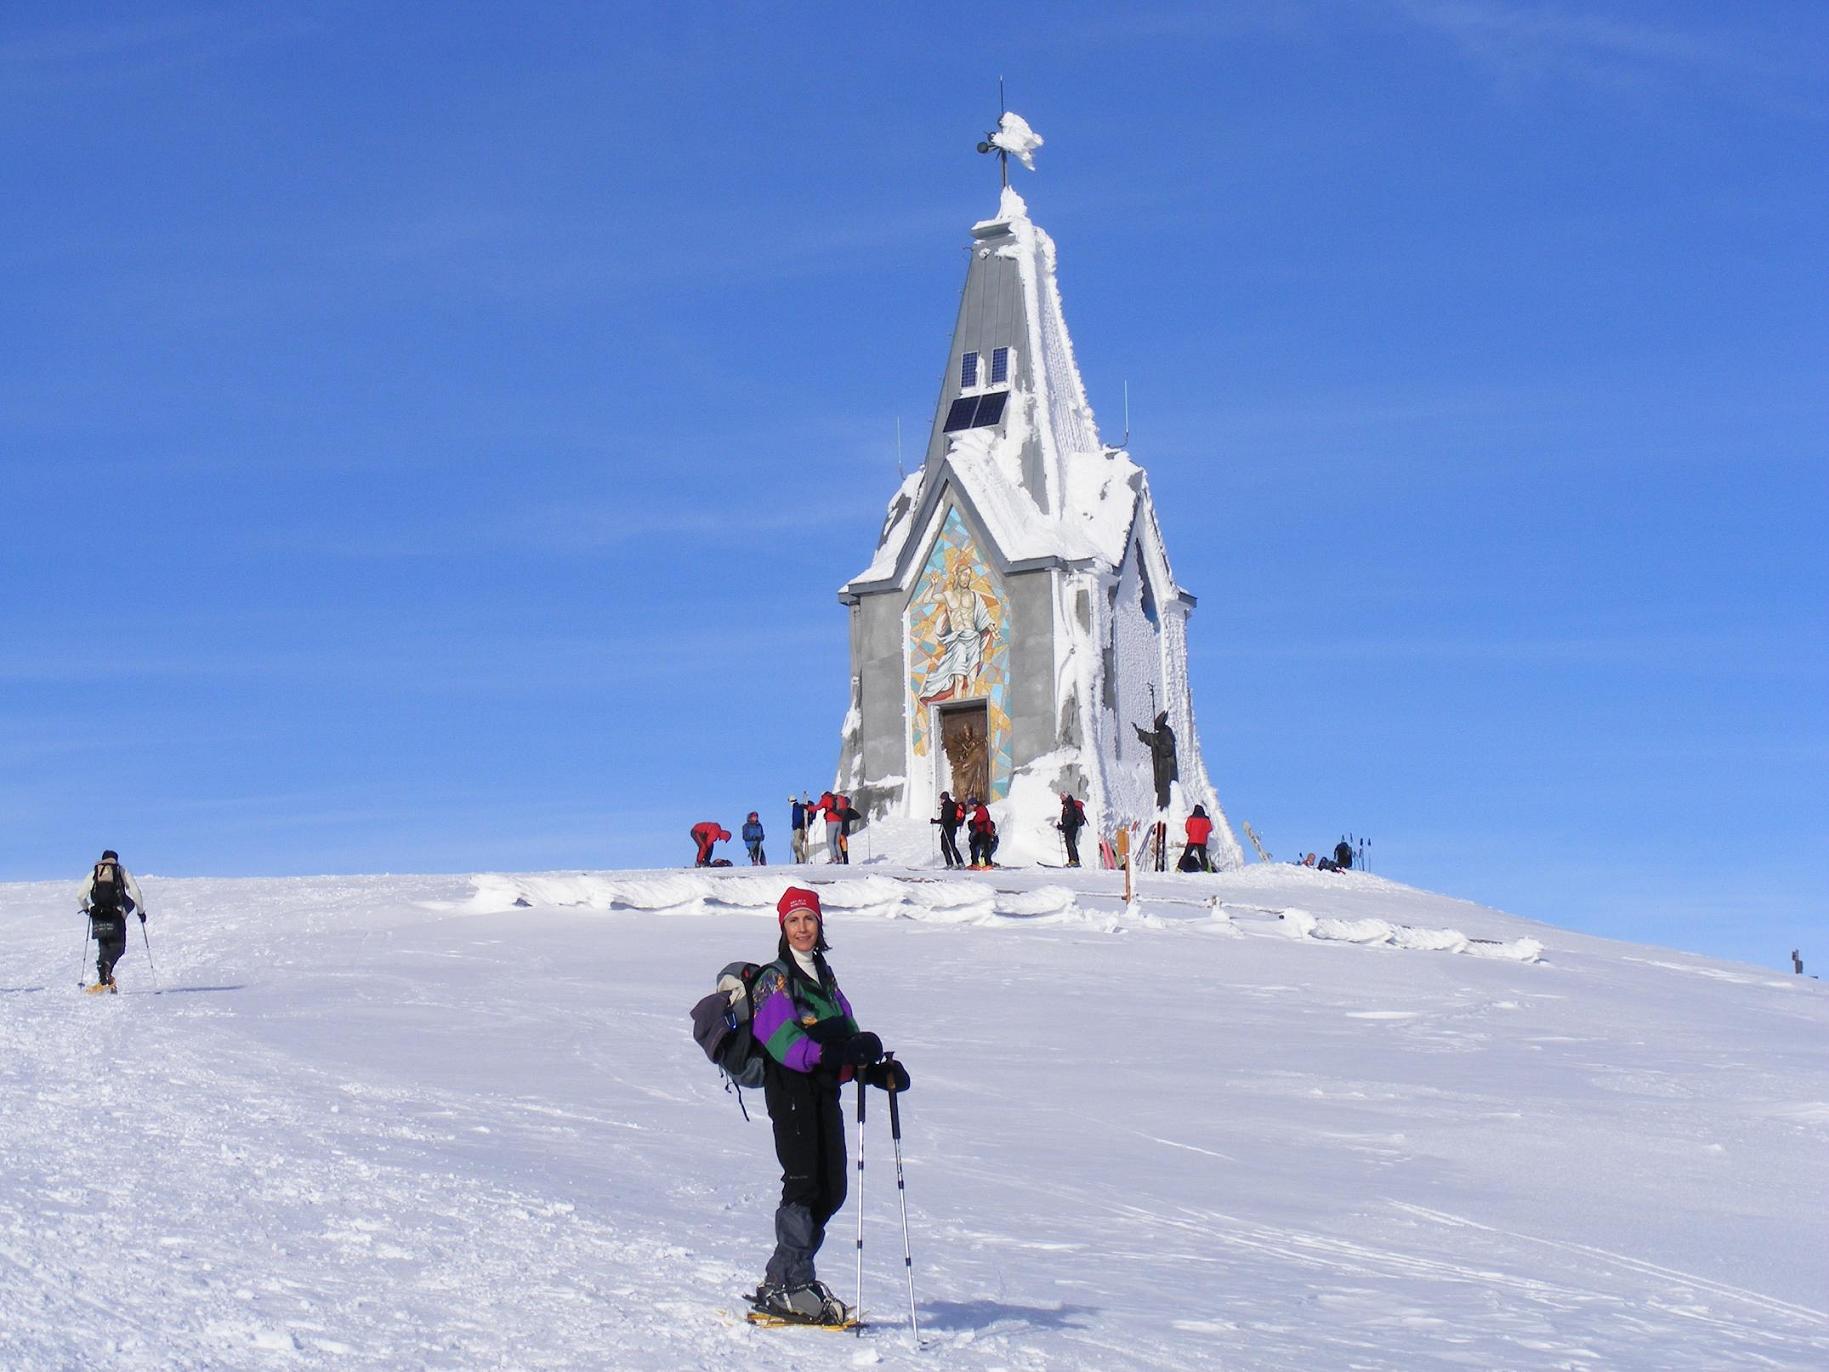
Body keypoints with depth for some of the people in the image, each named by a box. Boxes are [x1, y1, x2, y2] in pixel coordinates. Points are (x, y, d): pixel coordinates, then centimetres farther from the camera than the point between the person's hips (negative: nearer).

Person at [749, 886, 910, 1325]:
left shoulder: (824, 976, 20)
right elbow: (784, 1043, -17)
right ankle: (790, 1287, -7)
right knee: (804, 1183, -13)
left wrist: (877, 1069, -1)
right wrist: (835, 1053, -29)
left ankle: (780, 1281, 13)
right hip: (790, 1087, -7)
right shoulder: (774, 979, -4)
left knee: (831, 1190, 4)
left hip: (825, 1089, 7)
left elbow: (847, 1033, 17)